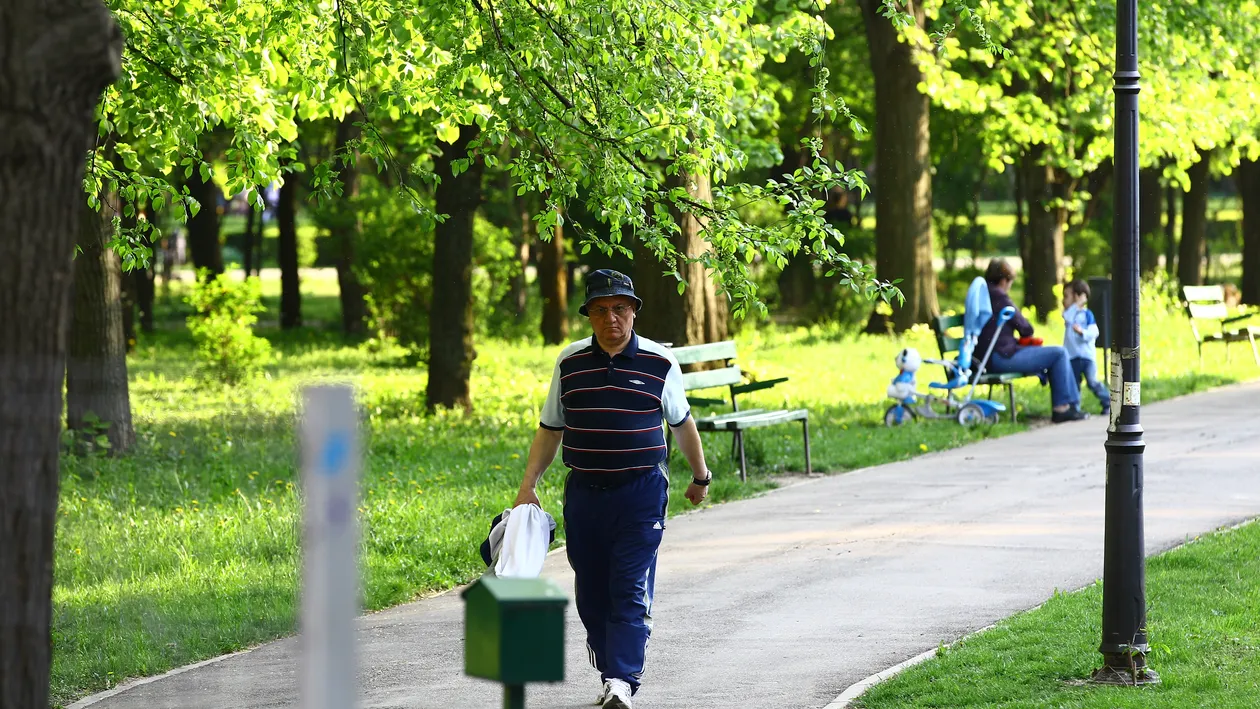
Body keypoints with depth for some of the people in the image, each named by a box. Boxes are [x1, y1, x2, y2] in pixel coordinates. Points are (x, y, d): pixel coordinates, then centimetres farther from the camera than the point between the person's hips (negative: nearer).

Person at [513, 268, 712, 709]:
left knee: (631, 590, -11)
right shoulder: (570, 363, 6)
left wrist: (700, 477, 23)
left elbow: (682, 424, 14)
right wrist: (528, 485, 6)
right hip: (584, 492, 3)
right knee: (591, 593, 5)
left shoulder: (659, 363, 0)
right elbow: (549, 430, 13)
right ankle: (609, 672, 17)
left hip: (641, 492, -3)